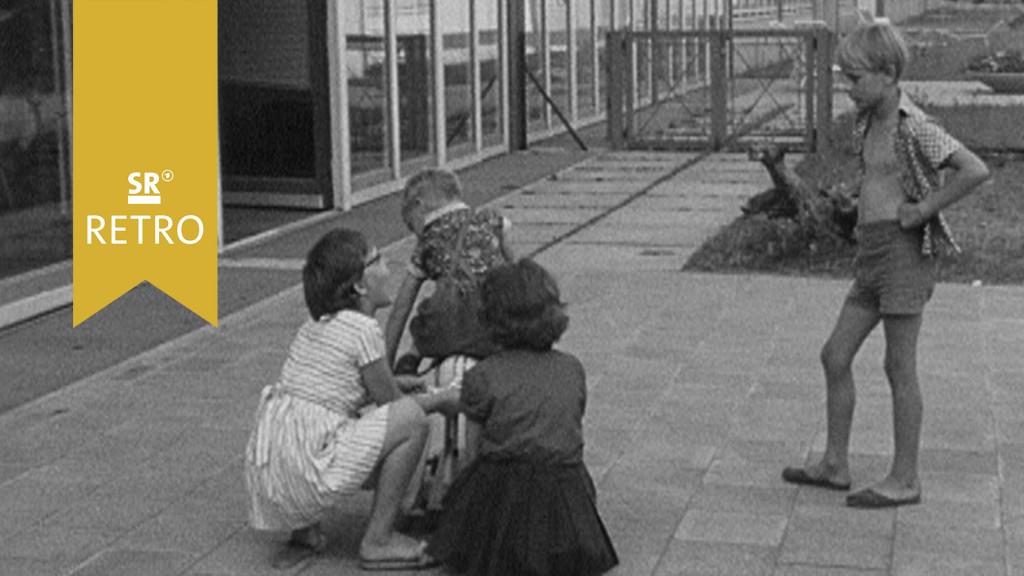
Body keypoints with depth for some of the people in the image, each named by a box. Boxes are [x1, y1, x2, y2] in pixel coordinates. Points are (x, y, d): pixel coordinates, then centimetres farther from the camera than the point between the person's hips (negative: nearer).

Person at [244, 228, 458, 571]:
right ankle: (377, 542, 1)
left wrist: (411, 382, 26)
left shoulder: (316, 323, 16)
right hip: (302, 470, -9)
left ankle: (303, 532, 18)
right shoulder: (362, 329, -10)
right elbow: (392, 402, -1)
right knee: (412, 419, -6)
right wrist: (445, 400, 14)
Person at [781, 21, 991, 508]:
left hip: (904, 250, -9)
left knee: (899, 368, -1)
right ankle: (835, 464, 20)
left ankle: (905, 480, 10)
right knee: (835, 357, 11)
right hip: (873, 252, 9)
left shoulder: (913, 127, -16)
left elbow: (975, 171, -25)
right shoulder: (869, 122, 11)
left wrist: (923, 210, -18)